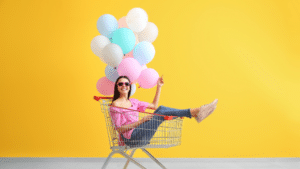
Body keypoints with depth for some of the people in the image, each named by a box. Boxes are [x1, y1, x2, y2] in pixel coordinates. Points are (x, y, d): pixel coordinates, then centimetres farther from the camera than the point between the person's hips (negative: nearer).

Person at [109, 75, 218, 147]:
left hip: (140, 138, 7)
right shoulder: (115, 105, -5)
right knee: (162, 111, -17)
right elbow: (119, 129, -11)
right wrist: (141, 121, -18)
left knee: (160, 110, -7)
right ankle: (195, 112, -17)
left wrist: (159, 87, 20)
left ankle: (196, 112, -13)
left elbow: (154, 105, 24)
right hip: (130, 138, -7)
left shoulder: (133, 102, 18)